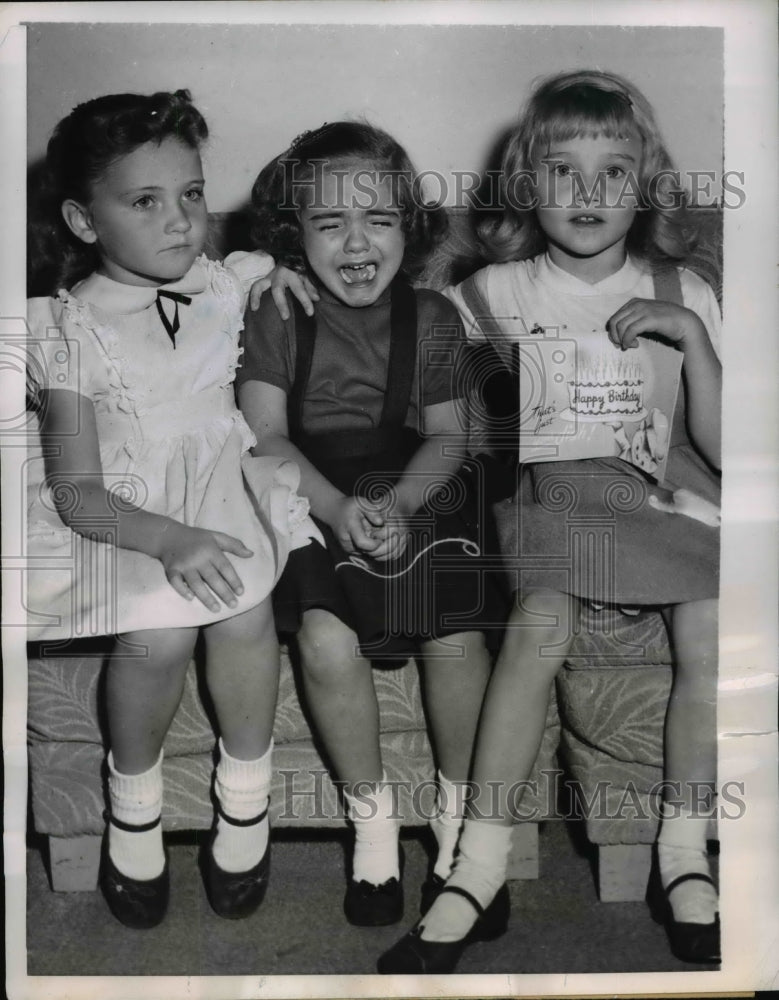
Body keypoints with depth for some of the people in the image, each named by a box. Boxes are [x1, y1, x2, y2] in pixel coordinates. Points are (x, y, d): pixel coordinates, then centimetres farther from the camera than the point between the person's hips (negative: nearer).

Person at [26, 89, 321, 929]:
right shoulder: (71, 330, -4)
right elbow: (77, 493, -11)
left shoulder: (226, 289, 6)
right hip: (115, 514, -2)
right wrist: (171, 540, -28)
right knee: (159, 630, -31)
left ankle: (244, 795, -3)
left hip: (218, 487, 2)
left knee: (243, 601, -30)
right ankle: (132, 804, 1)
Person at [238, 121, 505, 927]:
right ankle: (371, 814, -1)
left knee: (456, 639, -22)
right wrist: (338, 507, -22)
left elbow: (448, 435, 2)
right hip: (312, 501, 0)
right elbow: (264, 434, -6)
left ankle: (460, 803, 6)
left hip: (418, 494, 1)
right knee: (326, 639, -26)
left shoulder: (433, 319, 3)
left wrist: (399, 502, -19)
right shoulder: (275, 317, 0)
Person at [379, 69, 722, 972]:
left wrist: (691, 335, -9)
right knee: (541, 622, -30)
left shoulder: (679, 293, 8)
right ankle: (479, 872, -20)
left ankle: (684, 860, -6)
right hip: (548, 488, -1)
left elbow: (722, 447, 1)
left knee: (710, 630, -26)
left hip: (663, 488, 1)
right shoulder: (495, 293, 5)